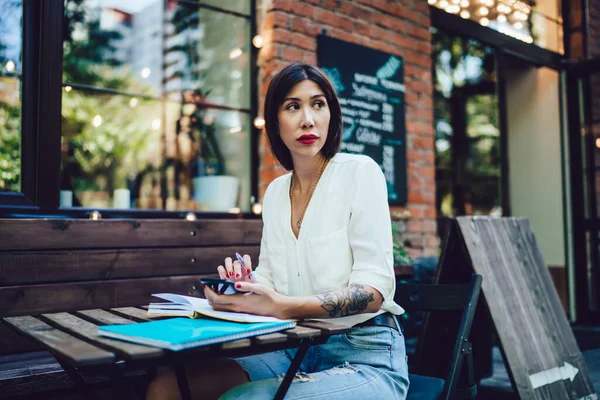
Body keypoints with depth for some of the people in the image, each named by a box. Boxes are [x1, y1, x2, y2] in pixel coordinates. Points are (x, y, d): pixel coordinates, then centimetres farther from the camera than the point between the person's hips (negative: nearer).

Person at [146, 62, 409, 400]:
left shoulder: (359, 172, -8)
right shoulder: (275, 192, 10)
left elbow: (374, 289, -15)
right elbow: (269, 281, 13)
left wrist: (281, 306, -28)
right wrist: (246, 282, -10)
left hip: (364, 355, -4)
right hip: (293, 351, 5)